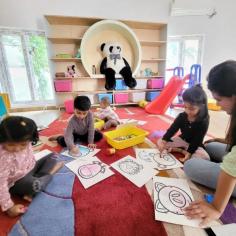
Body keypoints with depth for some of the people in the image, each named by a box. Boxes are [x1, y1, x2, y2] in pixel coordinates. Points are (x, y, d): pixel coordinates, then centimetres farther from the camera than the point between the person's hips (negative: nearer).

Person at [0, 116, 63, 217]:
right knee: (33, 185, -35)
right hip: (17, 182, -7)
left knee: (50, 158, 8)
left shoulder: (26, 144, -15)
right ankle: (48, 174, 0)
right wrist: (8, 207, -22)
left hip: (30, 169, 7)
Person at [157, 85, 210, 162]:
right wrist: (164, 141, -29)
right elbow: (172, 129, -16)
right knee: (160, 142, -11)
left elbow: (197, 140, -21)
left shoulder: (203, 121, -20)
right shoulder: (182, 116, -12)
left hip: (195, 145, -3)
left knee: (205, 157, -31)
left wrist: (189, 152, -30)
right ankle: (182, 151, -15)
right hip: (182, 140, 3)